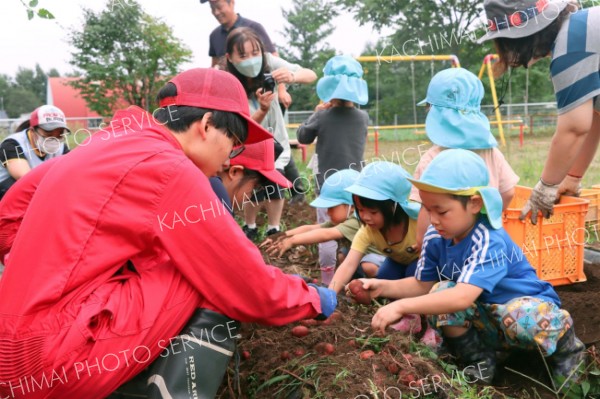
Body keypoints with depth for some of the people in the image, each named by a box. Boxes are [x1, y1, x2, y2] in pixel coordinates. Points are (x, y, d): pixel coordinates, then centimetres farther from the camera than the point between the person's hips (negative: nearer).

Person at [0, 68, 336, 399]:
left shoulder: (108, 147, 11)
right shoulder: (169, 169, -14)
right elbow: (251, 289, -10)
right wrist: (314, 299, 8)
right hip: (60, 359, -9)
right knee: (218, 279, -5)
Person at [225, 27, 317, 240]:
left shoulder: (268, 62, -25)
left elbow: (311, 75, -26)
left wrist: (292, 77, -48)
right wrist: (262, 110, -52)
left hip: (275, 138, 2)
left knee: (275, 183, -10)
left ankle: (273, 230, 12)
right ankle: (250, 228, 18)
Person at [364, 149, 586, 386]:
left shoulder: (489, 241, -32)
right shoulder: (436, 238, -10)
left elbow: (463, 297, -45)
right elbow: (423, 285, 1)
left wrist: (400, 306, -48)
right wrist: (384, 287, -16)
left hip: (527, 307, -5)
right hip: (488, 317, 5)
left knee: (521, 318, -39)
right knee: (440, 292, -21)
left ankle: (566, 351, -3)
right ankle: (479, 360, -2)